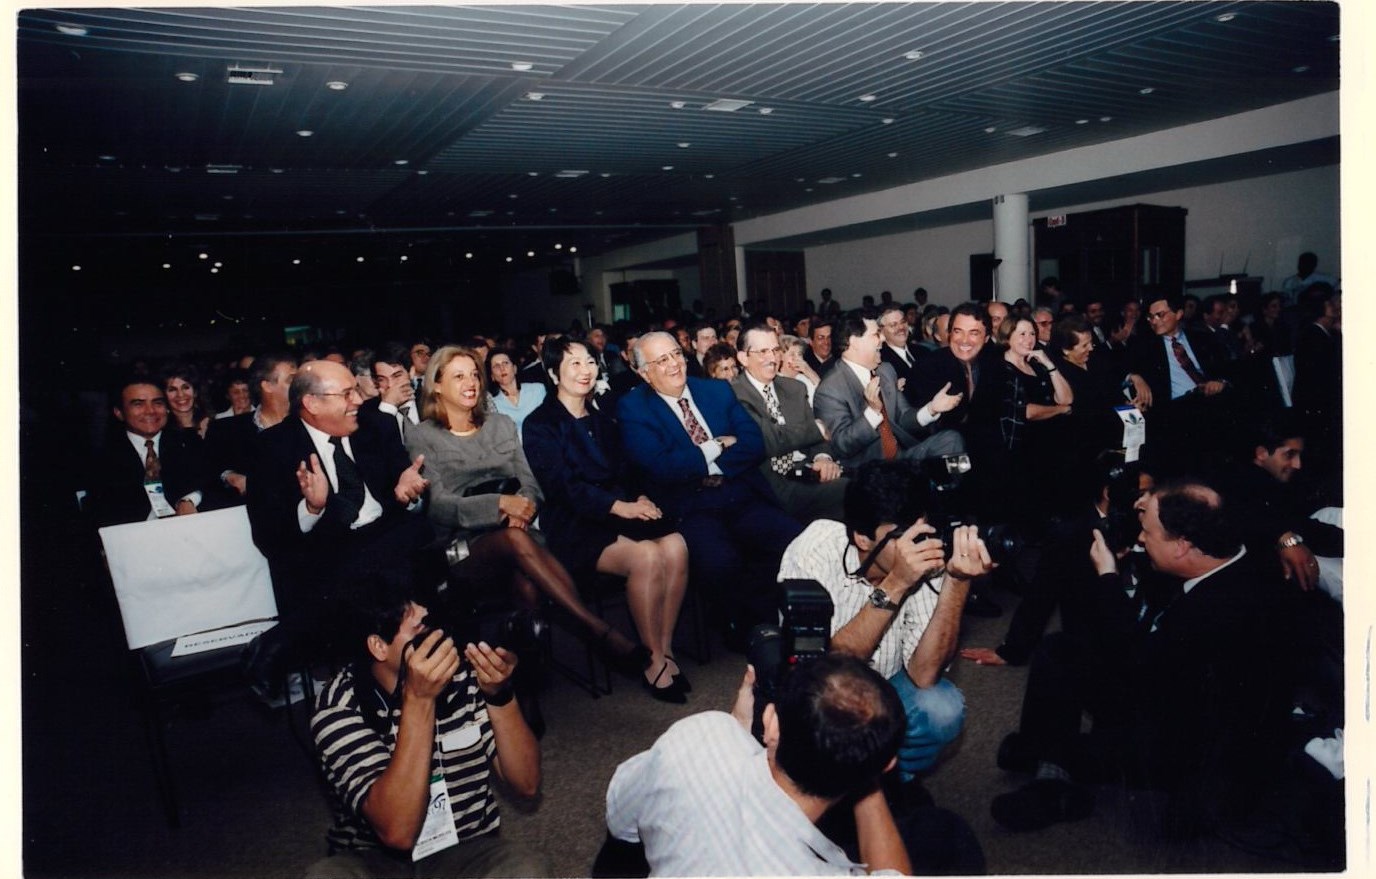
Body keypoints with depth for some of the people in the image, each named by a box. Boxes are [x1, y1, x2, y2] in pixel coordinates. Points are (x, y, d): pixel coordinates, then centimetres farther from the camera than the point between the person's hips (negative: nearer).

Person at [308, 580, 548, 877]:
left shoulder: (467, 674, -11)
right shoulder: (341, 706, -18)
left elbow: (527, 783, -9)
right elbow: (397, 830, -28)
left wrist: (499, 693, -24)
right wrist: (418, 700, -34)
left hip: (468, 854, 2)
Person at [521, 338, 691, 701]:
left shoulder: (601, 420, 20)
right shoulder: (540, 425, -1)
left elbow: (622, 472, 17)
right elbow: (560, 485, -13)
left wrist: (639, 498, -6)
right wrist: (617, 506, -22)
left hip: (617, 512, 6)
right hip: (572, 525, -6)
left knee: (675, 545, -24)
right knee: (645, 556, -32)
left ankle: (666, 648, -12)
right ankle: (654, 660, -16)